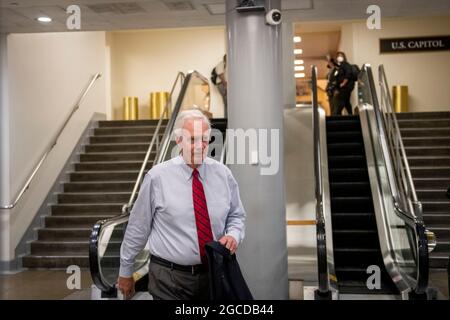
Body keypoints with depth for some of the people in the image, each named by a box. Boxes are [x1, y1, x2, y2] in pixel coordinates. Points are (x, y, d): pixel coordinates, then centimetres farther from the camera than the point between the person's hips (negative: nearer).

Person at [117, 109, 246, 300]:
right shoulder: (157, 177, -10)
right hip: (169, 278, -3)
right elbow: (138, 227, -3)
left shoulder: (223, 174, 0)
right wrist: (125, 272, 4)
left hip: (213, 274, 4)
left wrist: (234, 234, -10)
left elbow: (236, 216, 12)